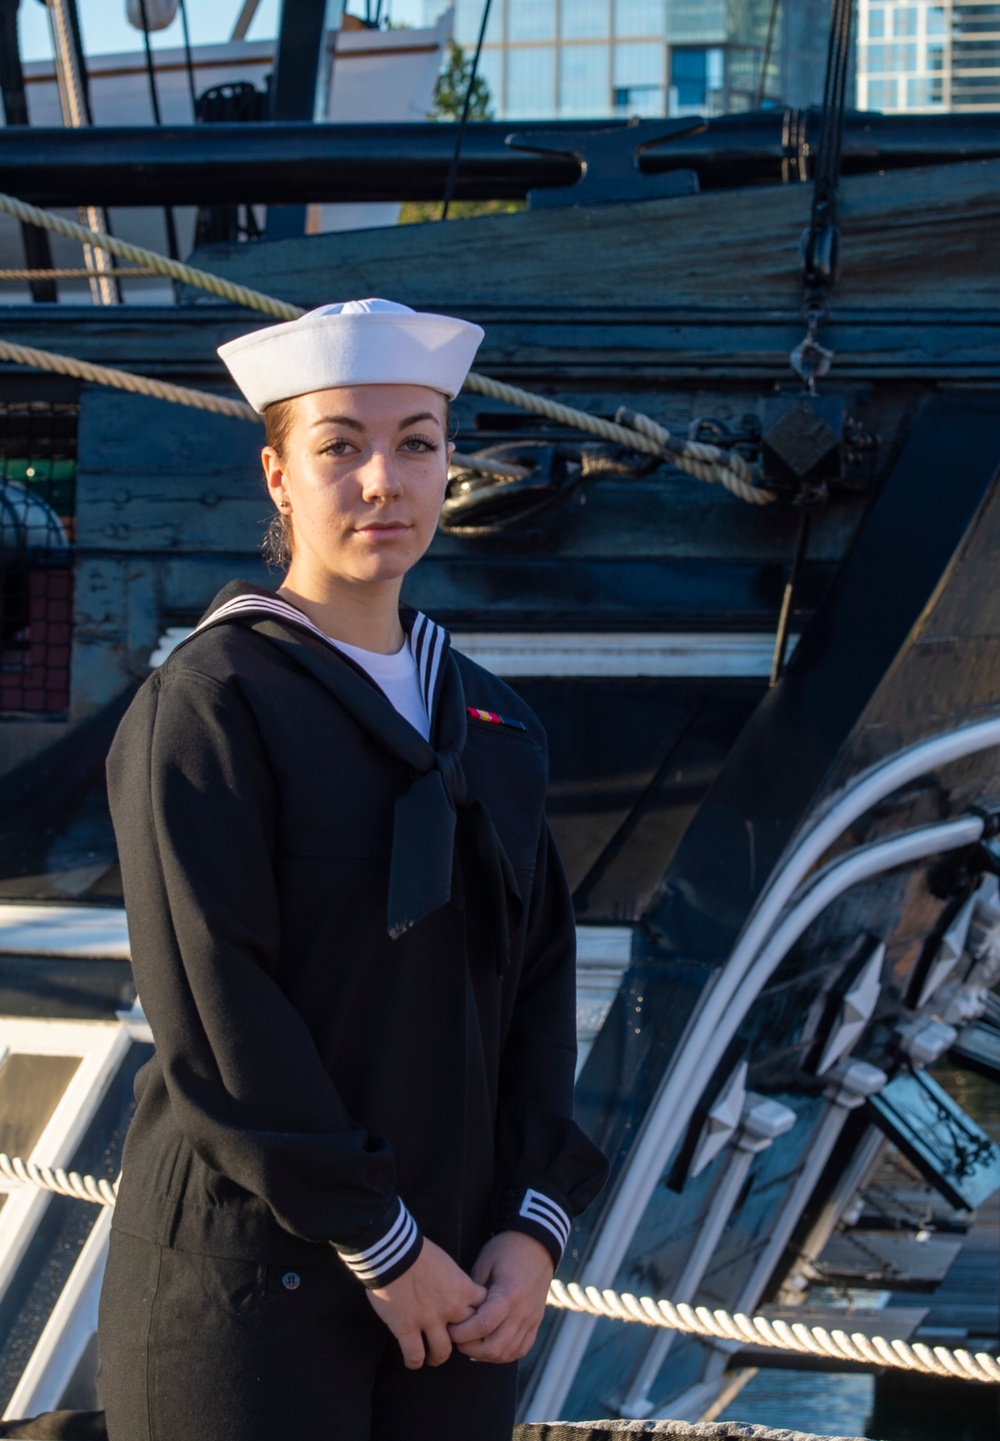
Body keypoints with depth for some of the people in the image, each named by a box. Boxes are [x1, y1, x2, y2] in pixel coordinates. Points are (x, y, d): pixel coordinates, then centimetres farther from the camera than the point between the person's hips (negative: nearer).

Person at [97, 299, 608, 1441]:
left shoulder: (487, 722, 10)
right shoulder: (203, 711, -9)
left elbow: (539, 974, 7)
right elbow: (211, 1013, -15)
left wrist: (535, 1228, -5)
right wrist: (381, 1241, -15)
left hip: (453, 1276, 5)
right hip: (253, 1279, -5)